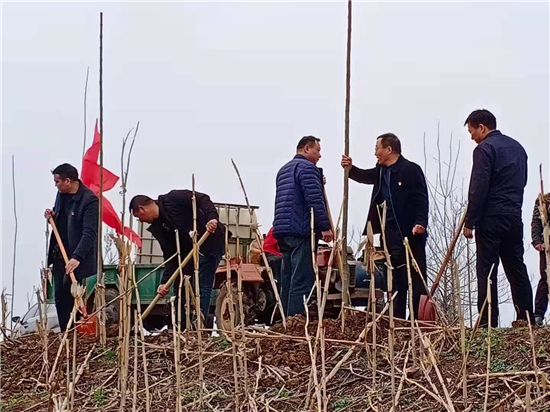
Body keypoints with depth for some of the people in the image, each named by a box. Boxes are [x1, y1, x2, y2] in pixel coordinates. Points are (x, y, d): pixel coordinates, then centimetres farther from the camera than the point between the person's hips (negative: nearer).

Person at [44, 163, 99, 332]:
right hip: (60, 254, 8)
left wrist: (77, 257, -35)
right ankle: (65, 334, 16)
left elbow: (89, 233, -26)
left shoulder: (90, 200, -20)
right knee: (59, 295, 9)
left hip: (76, 256, -8)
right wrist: (52, 216, 0)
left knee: (69, 295, -6)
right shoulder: (61, 194, 6)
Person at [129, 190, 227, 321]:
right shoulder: (157, 227, 9)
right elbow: (170, 255, 3)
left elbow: (203, 199, -17)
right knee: (180, 286, 8)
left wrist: (212, 217, -33)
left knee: (202, 287, -12)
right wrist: (165, 282, -7)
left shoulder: (172, 200, -12)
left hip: (211, 243, -9)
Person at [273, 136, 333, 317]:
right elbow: (315, 199, -16)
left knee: (287, 279, 10)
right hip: (301, 230, -9)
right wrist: (325, 226, -16)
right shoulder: (307, 167, -7)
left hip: (282, 230, 9)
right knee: (302, 280, -11)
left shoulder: (284, 169, 23)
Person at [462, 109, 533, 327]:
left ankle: (488, 322, -8)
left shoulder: (484, 149, -9)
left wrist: (470, 222, -11)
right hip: (514, 217, 8)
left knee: (486, 271, -5)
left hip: (491, 219, -8)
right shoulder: (517, 147, 17)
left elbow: (478, 189, -14)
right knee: (516, 269, 11)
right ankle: (526, 319, 11)